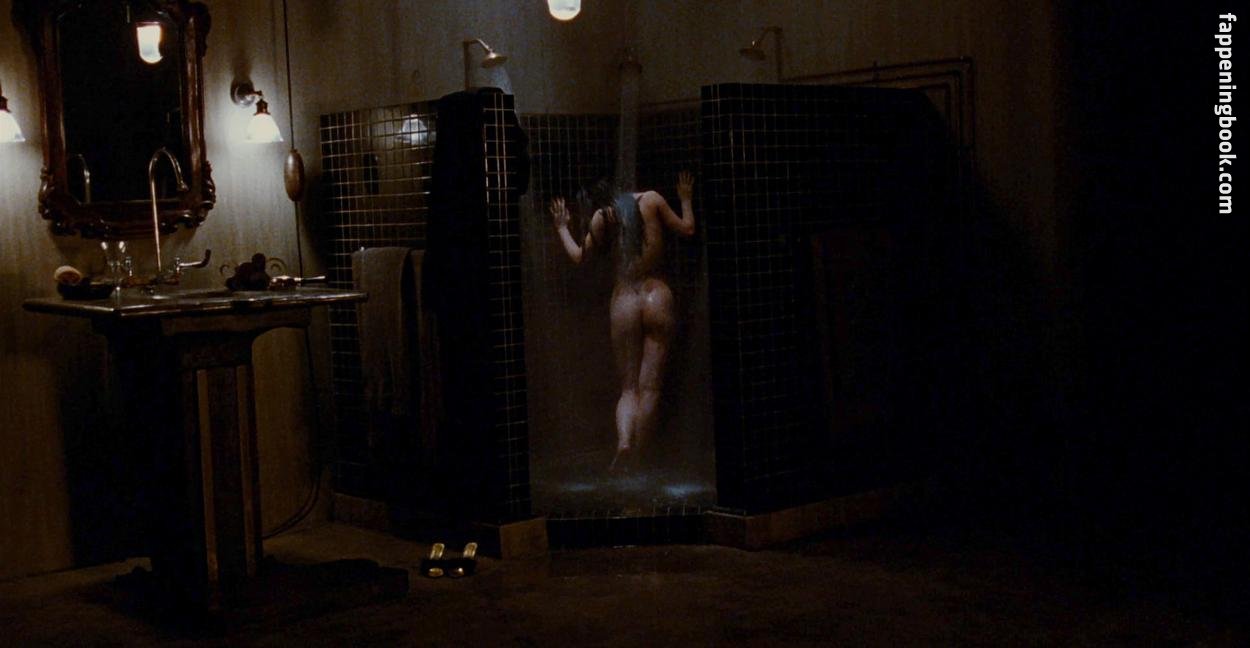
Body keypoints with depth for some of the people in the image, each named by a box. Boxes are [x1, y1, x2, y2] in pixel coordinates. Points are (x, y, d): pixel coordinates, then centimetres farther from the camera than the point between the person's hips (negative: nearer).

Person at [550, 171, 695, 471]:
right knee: (650, 386, 2)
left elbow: (579, 256, 9)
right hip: (657, 298, 0)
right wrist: (685, 199, 28)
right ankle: (636, 457, -2)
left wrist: (562, 228, 25)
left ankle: (624, 441, -19)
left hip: (623, 303, 0)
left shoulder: (602, 217, 2)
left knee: (629, 387, 7)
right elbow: (687, 229, 10)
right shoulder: (650, 199, 4)